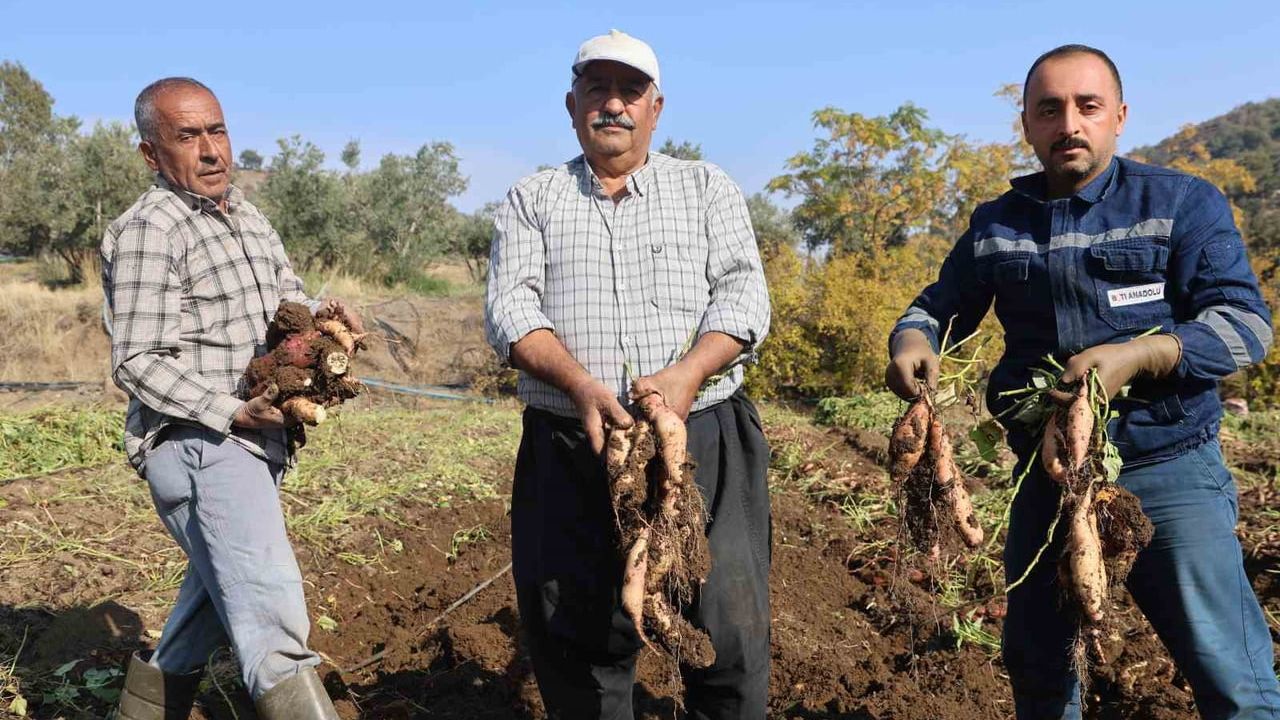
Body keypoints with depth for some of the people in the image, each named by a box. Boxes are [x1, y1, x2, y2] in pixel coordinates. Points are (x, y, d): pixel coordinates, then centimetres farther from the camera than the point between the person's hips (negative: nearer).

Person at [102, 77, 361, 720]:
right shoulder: (147, 232, -13)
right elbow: (138, 363, -17)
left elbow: (286, 300, 21)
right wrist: (235, 412, -25)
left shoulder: (247, 218, 14)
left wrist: (321, 313, -3)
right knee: (268, 600, -22)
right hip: (195, 443, -10)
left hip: (255, 440, 10)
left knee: (222, 589, 24)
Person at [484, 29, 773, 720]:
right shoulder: (532, 199, 13)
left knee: (729, 630, -1)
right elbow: (509, 307, 0)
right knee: (573, 638, 4)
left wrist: (687, 376, -17)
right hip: (570, 450, 1)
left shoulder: (707, 187, 14)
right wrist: (581, 384, -18)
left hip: (703, 439, 0)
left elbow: (743, 293, 2)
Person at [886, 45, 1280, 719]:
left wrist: (1138, 356, -28)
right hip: (1044, 473, 4)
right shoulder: (995, 224, 6)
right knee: (1035, 663, 18)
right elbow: (939, 305, 11)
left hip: (1168, 469, -4)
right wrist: (911, 340, -13)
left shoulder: (1184, 203, -5)